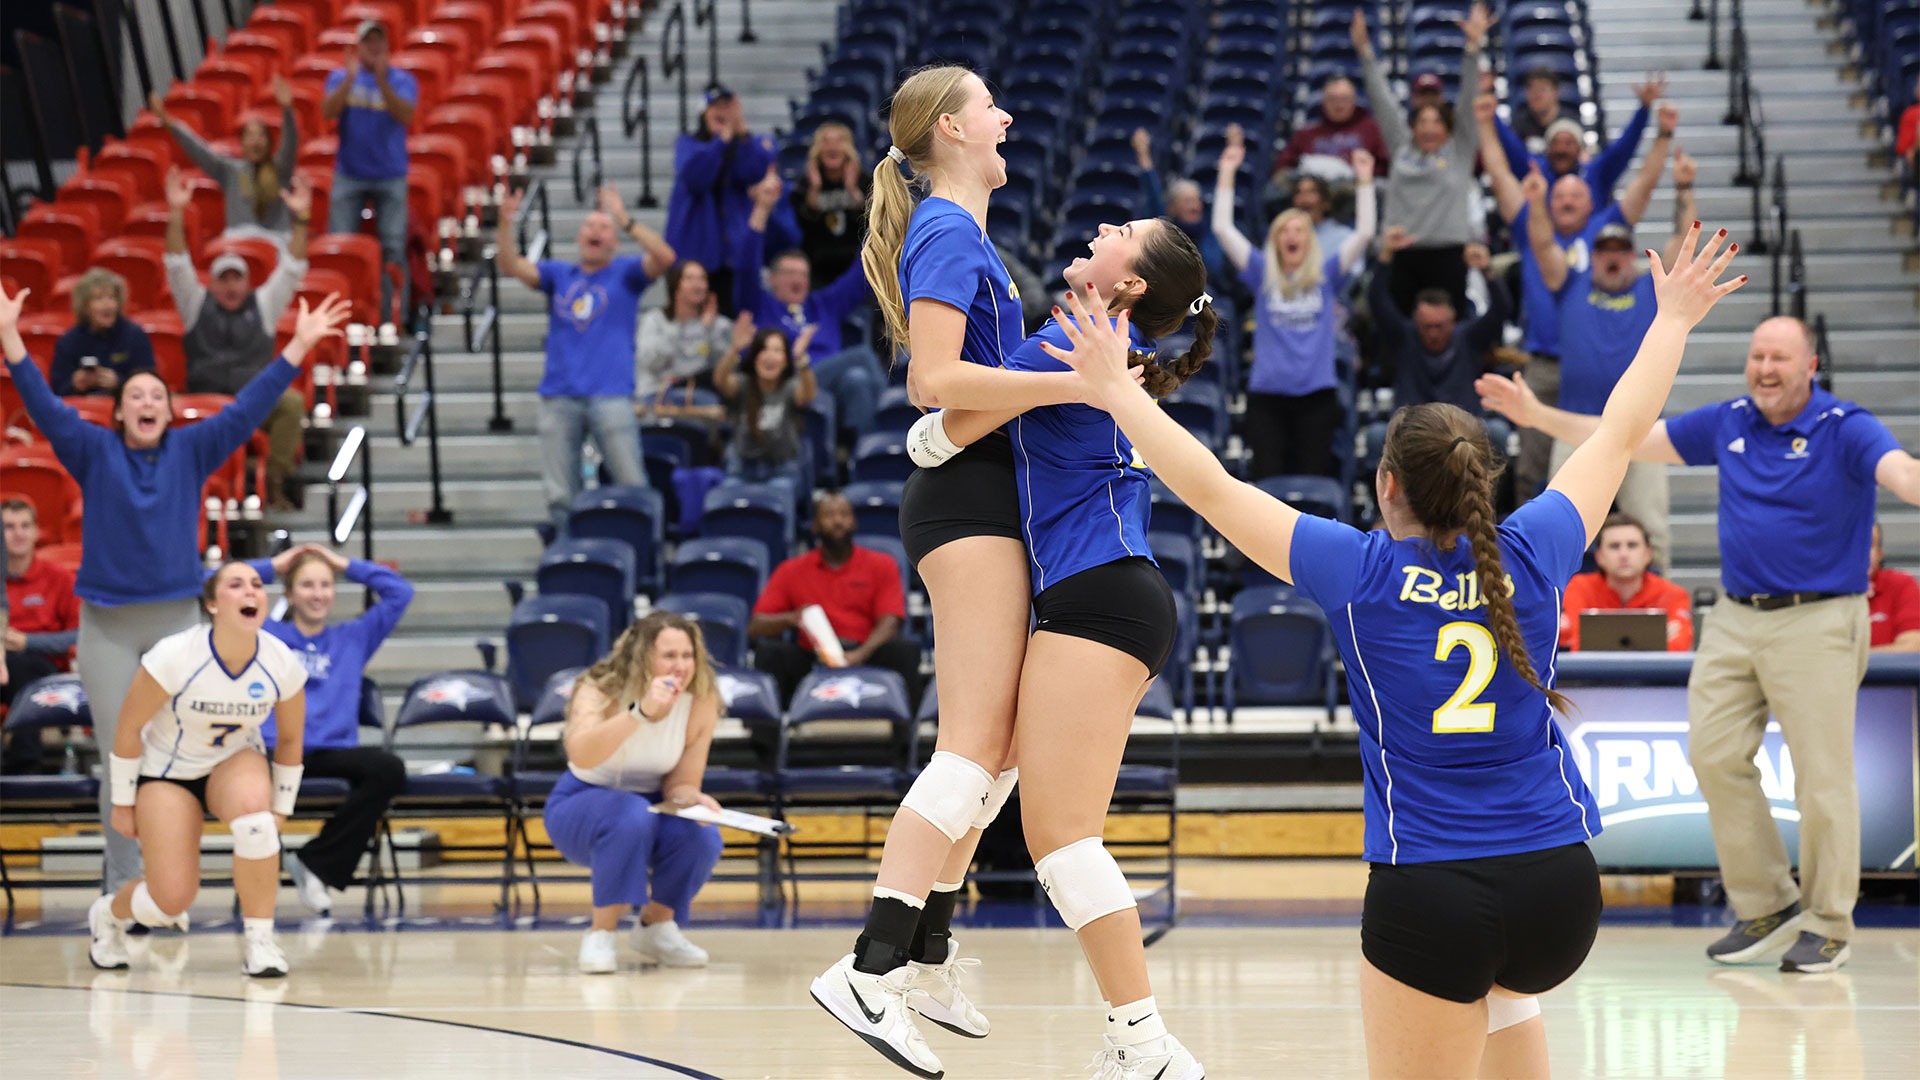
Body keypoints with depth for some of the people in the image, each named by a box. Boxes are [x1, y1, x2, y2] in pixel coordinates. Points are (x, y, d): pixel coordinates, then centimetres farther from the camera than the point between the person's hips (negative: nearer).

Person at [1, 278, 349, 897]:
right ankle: (122, 883, 10)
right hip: (107, 628, -1)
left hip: (177, 623, 1)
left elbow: (247, 409, -2)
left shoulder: (191, 451, 4)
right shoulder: (95, 452, 1)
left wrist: (299, 348, -10)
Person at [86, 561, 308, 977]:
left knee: (253, 813, -37)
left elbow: (290, 739, 0)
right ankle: (108, 913, 24)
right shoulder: (175, 657, -28)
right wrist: (122, 803, -6)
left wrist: (281, 810, 4)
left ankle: (260, 942, -21)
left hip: (237, 759, 2)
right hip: (167, 770, -2)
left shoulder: (282, 664, -19)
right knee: (173, 902, -14)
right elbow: (128, 728, -14)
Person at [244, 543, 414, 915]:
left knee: (390, 769, -31)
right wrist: (274, 566, 18)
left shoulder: (354, 638, 24)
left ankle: (317, 863, -16)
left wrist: (347, 565, 22)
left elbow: (400, 592, 21)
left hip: (332, 751, 3)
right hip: (276, 749, -3)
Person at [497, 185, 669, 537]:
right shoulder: (559, 275, 17)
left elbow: (664, 258, -9)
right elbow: (512, 267, 4)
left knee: (633, 488, -6)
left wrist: (626, 221, -18)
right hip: (559, 398, 3)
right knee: (559, 495, 3)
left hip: (610, 397, -3)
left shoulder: (626, 273, 8)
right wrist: (506, 224, -12)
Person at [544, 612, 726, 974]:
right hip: (580, 808, -4)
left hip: (650, 805, 4)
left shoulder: (701, 700, -13)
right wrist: (640, 712, -54)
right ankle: (601, 936, -24)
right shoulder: (600, 690, -23)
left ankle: (656, 927, 0)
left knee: (702, 838, -28)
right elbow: (581, 754, -44)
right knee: (631, 816, -38)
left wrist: (689, 797, -32)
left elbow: (681, 782, -8)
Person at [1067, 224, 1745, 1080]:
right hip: (1561, 884, 4)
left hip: (1427, 898, -4)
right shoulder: (1530, 556, 2)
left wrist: (1116, 391, 9)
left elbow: (1211, 488, -2)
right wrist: (1673, 319, 30)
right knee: (1503, 989, 38)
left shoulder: (1362, 572, -6)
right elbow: (1621, 432, 16)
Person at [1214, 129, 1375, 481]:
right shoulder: (1261, 274, 7)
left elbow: (1364, 232, 2)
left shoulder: (1326, 275, 8)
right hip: (1267, 394, 0)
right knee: (1265, 481, -5)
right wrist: (1227, 173, -1)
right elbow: (1223, 228, 2)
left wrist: (1365, 180, -4)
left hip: (1316, 395, 0)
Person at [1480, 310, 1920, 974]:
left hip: (1817, 625, -6)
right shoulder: (1728, 424, 8)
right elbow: (1632, 441, 16)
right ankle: (1765, 905, 18)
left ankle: (1827, 926, 10)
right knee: (1715, 756, 5)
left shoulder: (1845, 429, -9)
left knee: (1822, 777, -3)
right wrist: (1539, 417, 14)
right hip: (1735, 620, 6)